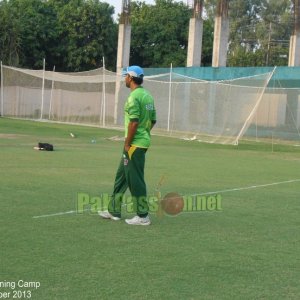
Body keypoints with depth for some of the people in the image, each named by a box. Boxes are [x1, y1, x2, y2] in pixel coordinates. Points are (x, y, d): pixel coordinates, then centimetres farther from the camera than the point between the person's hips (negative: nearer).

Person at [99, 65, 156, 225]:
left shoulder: (134, 96, -16)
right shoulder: (148, 95, 13)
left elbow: (134, 122, -22)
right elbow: (153, 120, 16)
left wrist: (127, 144, -15)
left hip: (135, 144, -10)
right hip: (144, 141, 10)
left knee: (135, 180, -2)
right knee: (122, 176, 17)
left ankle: (143, 216, 4)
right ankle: (114, 211, 24)